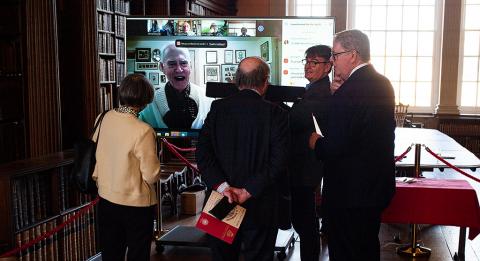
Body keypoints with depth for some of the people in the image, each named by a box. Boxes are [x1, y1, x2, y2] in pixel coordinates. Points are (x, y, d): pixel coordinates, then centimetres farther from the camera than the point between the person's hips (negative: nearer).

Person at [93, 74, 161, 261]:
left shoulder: (105, 118, -7)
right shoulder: (143, 131, -24)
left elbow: (96, 153, 5)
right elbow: (151, 175, -20)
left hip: (106, 198, 6)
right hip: (135, 203, -5)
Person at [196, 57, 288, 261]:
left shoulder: (218, 108, -2)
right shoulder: (275, 113, -9)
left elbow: (203, 153, -8)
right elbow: (278, 162, -16)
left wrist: (223, 186, -14)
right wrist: (248, 191, -15)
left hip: (222, 201, 3)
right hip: (260, 206, -2)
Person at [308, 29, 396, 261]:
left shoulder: (348, 93, -24)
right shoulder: (383, 84, 4)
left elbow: (333, 148, -26)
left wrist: (316, 142, -5)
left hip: (350, 192, -9)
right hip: (378, 186, 9)